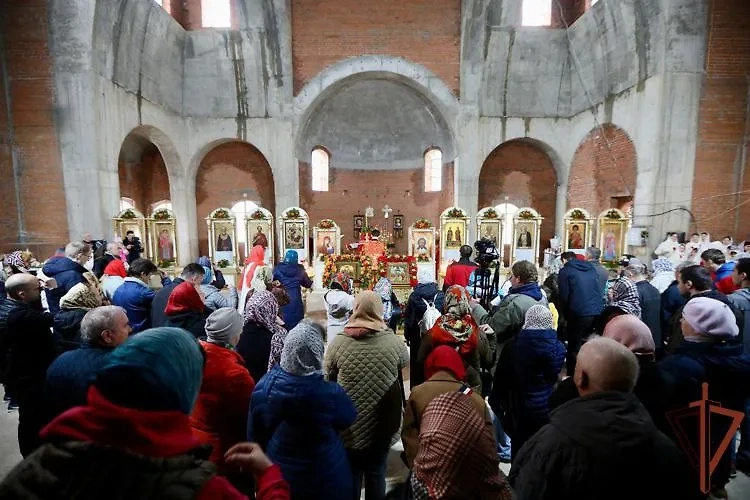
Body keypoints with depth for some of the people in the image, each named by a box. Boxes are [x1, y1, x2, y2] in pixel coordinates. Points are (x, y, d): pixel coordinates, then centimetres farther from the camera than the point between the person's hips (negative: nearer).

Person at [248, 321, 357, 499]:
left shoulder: (263, 386, -20)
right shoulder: (330, 394, -33)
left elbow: (254, 434, -4)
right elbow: (349, 418, -10)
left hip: (276, 475, 3)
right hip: (323, 479, -3)